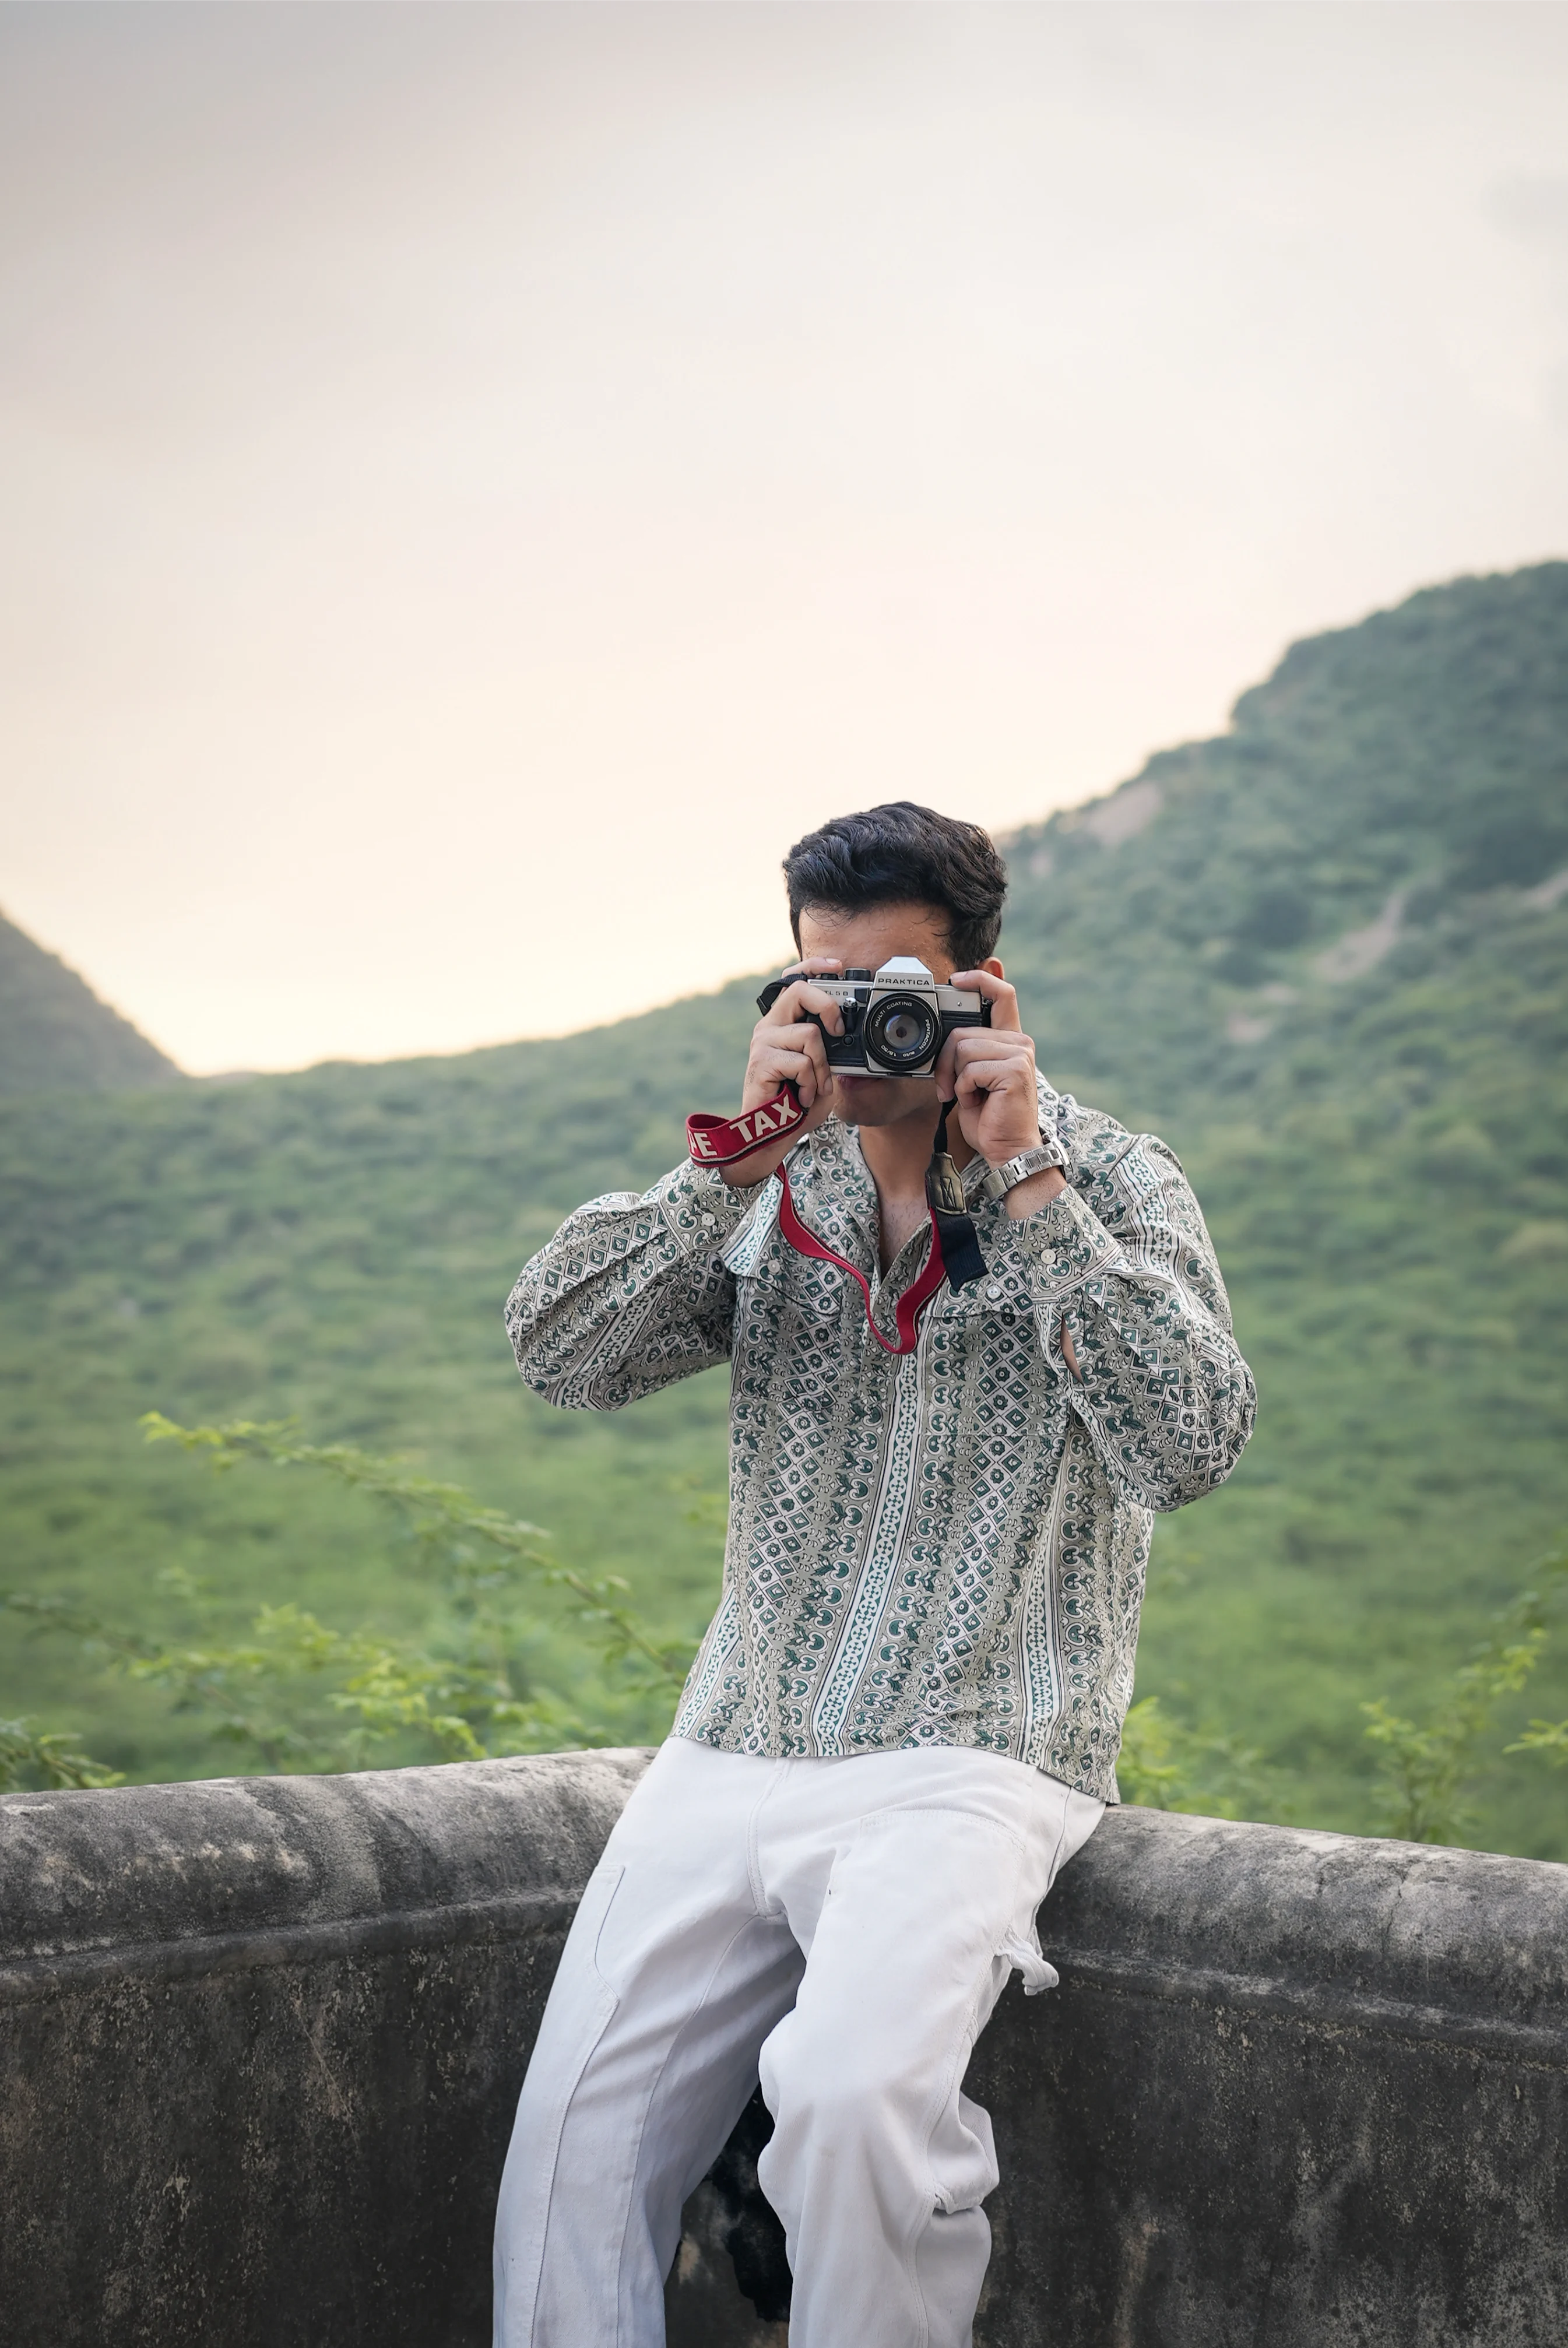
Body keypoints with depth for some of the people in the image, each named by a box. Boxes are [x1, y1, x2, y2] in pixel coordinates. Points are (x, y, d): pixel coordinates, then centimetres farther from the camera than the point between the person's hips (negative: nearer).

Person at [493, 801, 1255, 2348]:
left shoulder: (1110, 1184, 2)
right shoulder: (771, 1187, 12)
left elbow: (1190, 1444, -14)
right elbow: (560, 1353, -1)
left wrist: (1021, 1175, -14)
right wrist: (742, 1157, -11)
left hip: (968, 1764, -4)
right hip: (733, 1755, 4)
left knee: (855, 2096, -30)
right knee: (573, 2150, -8)